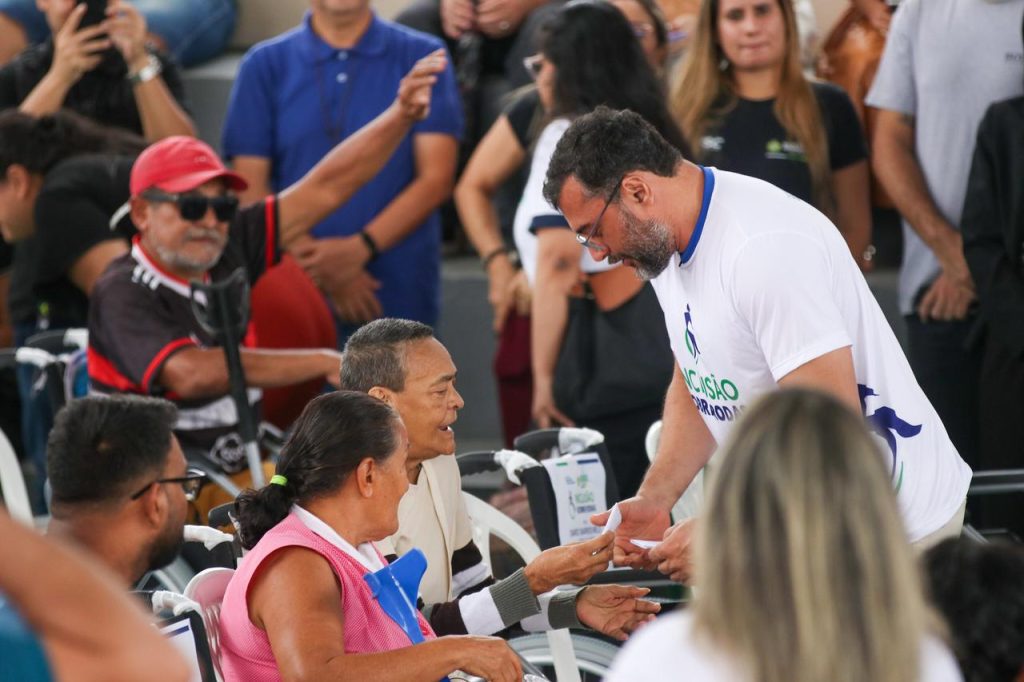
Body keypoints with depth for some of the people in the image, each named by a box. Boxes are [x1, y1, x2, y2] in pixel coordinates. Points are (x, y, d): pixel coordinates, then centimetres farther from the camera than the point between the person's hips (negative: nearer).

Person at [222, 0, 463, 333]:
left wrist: (360, 248, -18)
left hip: (400, 301, -1)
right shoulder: (265, 67, 6)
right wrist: (321, 272, -12)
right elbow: (251, 189, 1)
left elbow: (436, 177, -3)